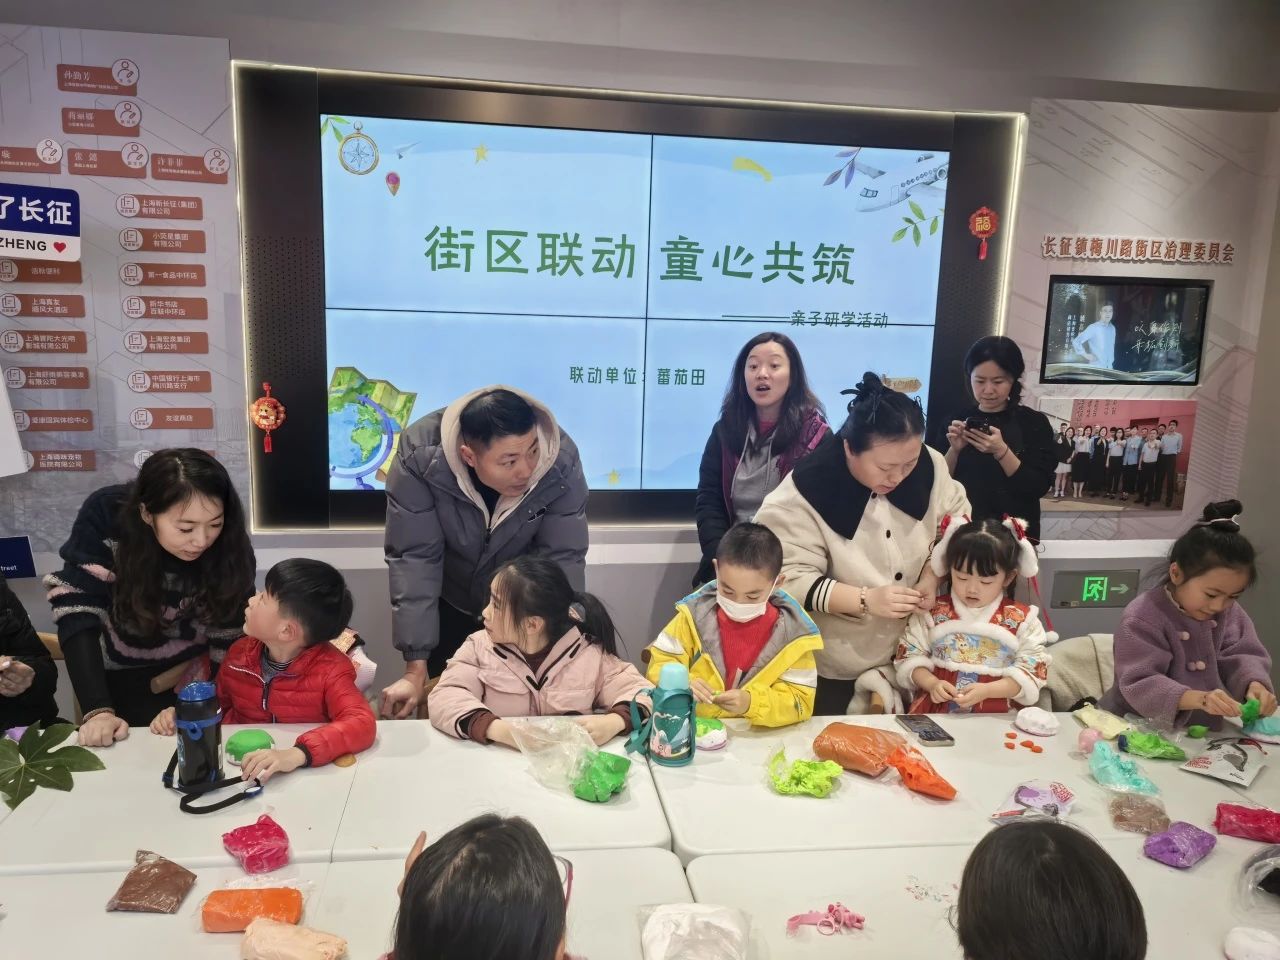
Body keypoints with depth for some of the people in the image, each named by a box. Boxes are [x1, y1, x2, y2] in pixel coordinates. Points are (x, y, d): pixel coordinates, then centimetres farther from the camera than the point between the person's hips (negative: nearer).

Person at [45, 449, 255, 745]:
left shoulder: (230, 547, -27)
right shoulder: (106, 514, -29)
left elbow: (228, 640, -18)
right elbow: (77, 610, -30)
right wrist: (98, 710, -37)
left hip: (189, 673, 0)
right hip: (119, 675, 0)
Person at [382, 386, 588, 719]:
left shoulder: (561, 462, -30)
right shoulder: (420, 457, -32)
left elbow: (563, 560, -23)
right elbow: (413, 559, -27)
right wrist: (416, 667, -26)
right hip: (447, 603, 0)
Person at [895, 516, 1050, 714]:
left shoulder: (1022, 619, 3)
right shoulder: (932, 612, 5)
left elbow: (1032, 671, 0)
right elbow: (910, 657, 7)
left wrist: (986, 690, -12)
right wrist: (931, 683, -11)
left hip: (997, 716, 0)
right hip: (935, 710, 0)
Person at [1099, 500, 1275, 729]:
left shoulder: (1230, 613, 5)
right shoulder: (1142, 619, -17)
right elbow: (1139, 684, -22)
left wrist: (1254, 684, -20)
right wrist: (1199, 699, -35)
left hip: (1202, 731, 5)